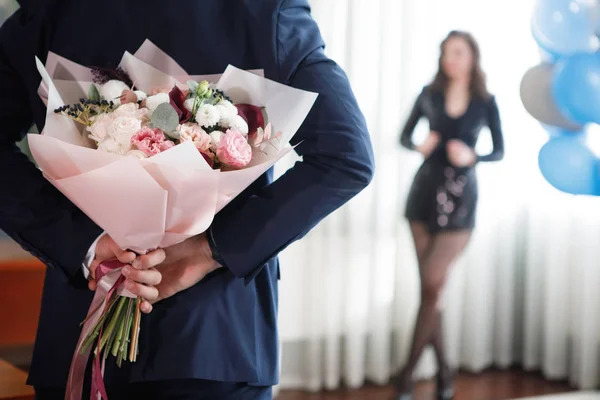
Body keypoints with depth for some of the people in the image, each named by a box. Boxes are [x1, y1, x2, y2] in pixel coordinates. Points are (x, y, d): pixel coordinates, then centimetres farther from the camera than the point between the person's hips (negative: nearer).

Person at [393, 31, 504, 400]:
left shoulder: (486, 102, -1)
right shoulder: (430, 95, 4)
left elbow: (499, 151, 4)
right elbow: (404, 136, 10)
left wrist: (472, 156, -15)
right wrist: (420, 146, -12)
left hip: (461, 196, -2)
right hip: (426, 191, 2)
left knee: (432, 285, -6)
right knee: (431, 288, 5)